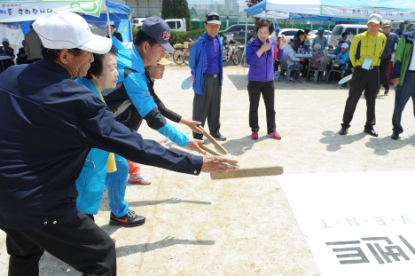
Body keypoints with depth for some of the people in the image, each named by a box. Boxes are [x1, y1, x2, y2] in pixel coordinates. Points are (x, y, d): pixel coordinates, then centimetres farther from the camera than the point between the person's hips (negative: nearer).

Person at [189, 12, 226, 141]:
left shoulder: (219, 41, 6)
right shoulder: (200, 43, -14)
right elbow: (192, 62, -5)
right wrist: (197, 76, 5)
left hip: (217, 78, 6)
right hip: (204, 79, -6)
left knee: (215, 107, 15)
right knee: (200, 109, 2)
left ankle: (215, 132, 28)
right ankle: (197, 136, 12)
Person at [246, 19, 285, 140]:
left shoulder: (272, 43, 1)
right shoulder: (251, 44, -12)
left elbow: (279, 58, 13)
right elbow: (249, 61, -23)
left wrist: (281, 45, -2)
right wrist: (261, 49, -27)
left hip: (269, 80, 4)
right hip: (254, 81, -3)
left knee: (270, 107, 9)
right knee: (254, 107, 7)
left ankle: (271, 130, 21)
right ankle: (254, 130, 21)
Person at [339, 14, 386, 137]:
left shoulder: (383, 38, 1)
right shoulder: (359, 38, -11)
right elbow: (352, 54, 2)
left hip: (374, 72, 4)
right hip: (360, 71, -3)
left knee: (371, 100, 9)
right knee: (353, 98, -1)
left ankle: (369, 126, 20)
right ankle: (345, 125, 8)